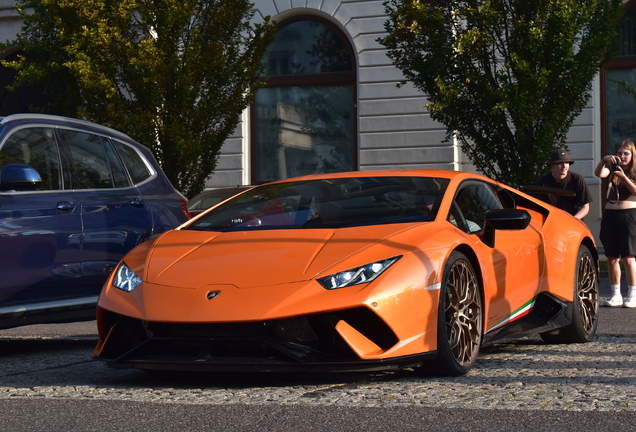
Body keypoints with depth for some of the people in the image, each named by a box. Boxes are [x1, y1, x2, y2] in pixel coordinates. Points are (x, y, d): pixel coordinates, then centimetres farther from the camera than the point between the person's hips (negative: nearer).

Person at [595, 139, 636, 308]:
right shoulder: (612, 168, 12)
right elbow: (599, 173, -9)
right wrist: (604, 160, -26)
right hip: (610, 215, 3)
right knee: (612, 258, 4)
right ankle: (616, 295, 10)